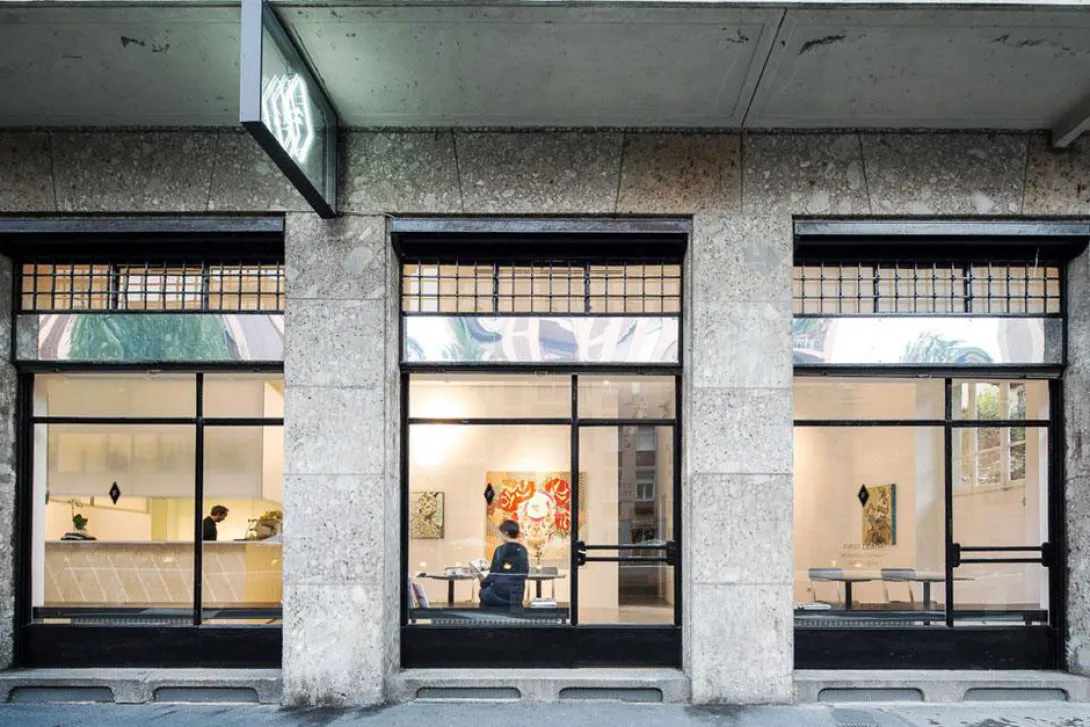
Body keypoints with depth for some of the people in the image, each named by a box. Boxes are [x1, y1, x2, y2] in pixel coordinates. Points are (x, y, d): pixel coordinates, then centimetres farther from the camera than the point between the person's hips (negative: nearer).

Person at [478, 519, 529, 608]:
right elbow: (524, 573, 11)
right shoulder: (523, 550, 3)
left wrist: (482, 583, 9)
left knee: (483, 592, 24)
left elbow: (493, 575, -11)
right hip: (518, 595, 5)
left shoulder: (500, 550, -10)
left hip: (501, 594, -5)